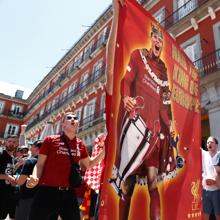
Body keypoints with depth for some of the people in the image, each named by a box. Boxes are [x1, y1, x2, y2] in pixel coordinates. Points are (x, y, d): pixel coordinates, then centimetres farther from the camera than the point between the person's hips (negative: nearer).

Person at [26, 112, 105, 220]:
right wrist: (35, 178, -22)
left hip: (68, 193, 4)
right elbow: (40, 165, 0)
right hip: (47, 191, -3)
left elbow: (89, 164, 20)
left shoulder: (80, 145, 9)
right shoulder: (50, 140, -2)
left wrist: (104, 150, 7)